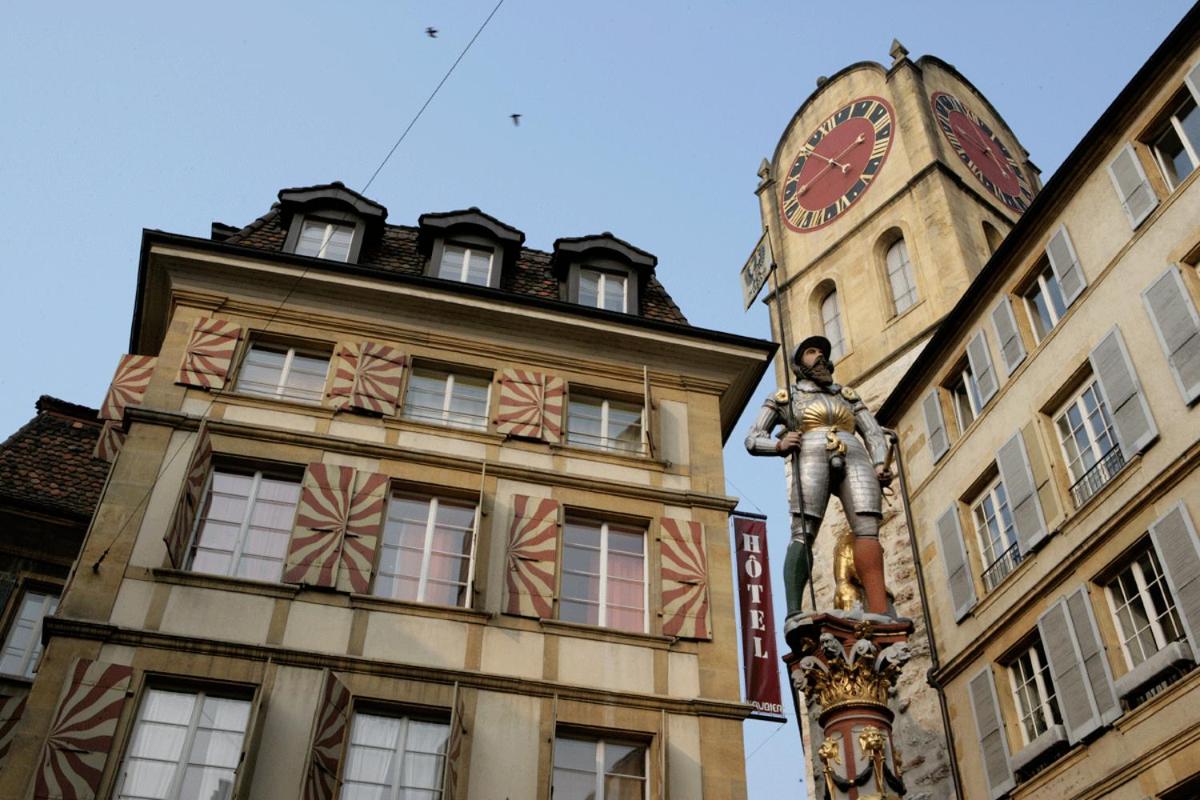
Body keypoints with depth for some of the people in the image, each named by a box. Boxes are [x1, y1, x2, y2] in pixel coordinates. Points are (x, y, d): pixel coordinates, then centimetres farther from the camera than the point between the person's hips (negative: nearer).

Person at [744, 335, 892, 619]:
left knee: (867, 530, -20)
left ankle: (879, 616, -32)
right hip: (812, 456, -2)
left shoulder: (847, 395, 33)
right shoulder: (784, 397, 25)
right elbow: (752, 440, 18)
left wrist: (880, 466, 2)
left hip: (853, 459, 2)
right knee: (803, 534, -21)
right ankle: (793, 613, -31)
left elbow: (874, 434, 23)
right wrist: (780, 445, -6)